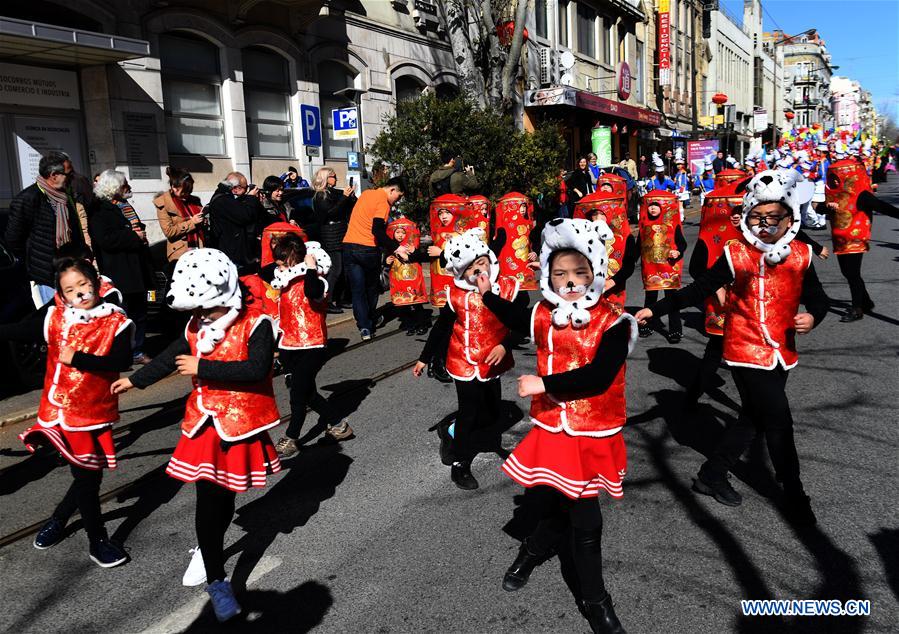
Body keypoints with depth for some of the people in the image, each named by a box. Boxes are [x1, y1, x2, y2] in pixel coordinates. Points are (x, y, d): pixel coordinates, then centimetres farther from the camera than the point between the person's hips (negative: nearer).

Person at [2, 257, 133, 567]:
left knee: (91, 474, 16)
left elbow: (121, 361, -19)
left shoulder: (117, 322, -9)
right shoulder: (54, 317, -4)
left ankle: (57, 520, 43)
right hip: (63, 411, -2)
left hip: (97, 411, 2)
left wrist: (76, 358, -21)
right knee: (87, 475, 2)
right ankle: (98, 542, 18)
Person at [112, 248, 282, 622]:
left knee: (225, 496, 13)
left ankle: (208, 549, 42)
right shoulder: (197, 326, 2)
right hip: (205, 425, 4)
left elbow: (257, 369, -30)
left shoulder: (255, 324, -16)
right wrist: (135, 381, 31)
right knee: (208, 499, -2)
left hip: (242, 425, -3)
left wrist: (202, 368, -25)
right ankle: (217, 580, 9)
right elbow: (173, 355, 20)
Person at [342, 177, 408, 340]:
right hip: (368, 250, -5)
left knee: (357, 290, 4)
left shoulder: (366, 193, 13)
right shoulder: (383, 202, -10)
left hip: (349, 247, 5)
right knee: (372, 288, 16)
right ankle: (370, 322, 25)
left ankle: (364, 327, -6)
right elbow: (377, 231, -21)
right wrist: (395, 247, -15)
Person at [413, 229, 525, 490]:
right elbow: (441, 327, 3)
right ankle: (460, 465, 20)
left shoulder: (508, 289, -10)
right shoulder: (457, 294, -9)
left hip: (492, 364, 2)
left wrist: (505, 345, -18)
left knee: (493, 413, 14)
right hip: (464, 364, -2)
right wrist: (424, 358, 8)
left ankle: (451, 433, 39)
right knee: (469, 413, 3)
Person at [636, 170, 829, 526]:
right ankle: (794, 496, 18)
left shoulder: (800, 257, -1)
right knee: (779, 423, -1)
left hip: (781, 353, 5)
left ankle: (712, 476, 34)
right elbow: (698, 290, -8)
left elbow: (817, 298, 7)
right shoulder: (736, 255, -11)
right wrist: (655, 310, -12)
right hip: (747, 352, -5)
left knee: (752, 418, 16)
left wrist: (812, 316, -16)